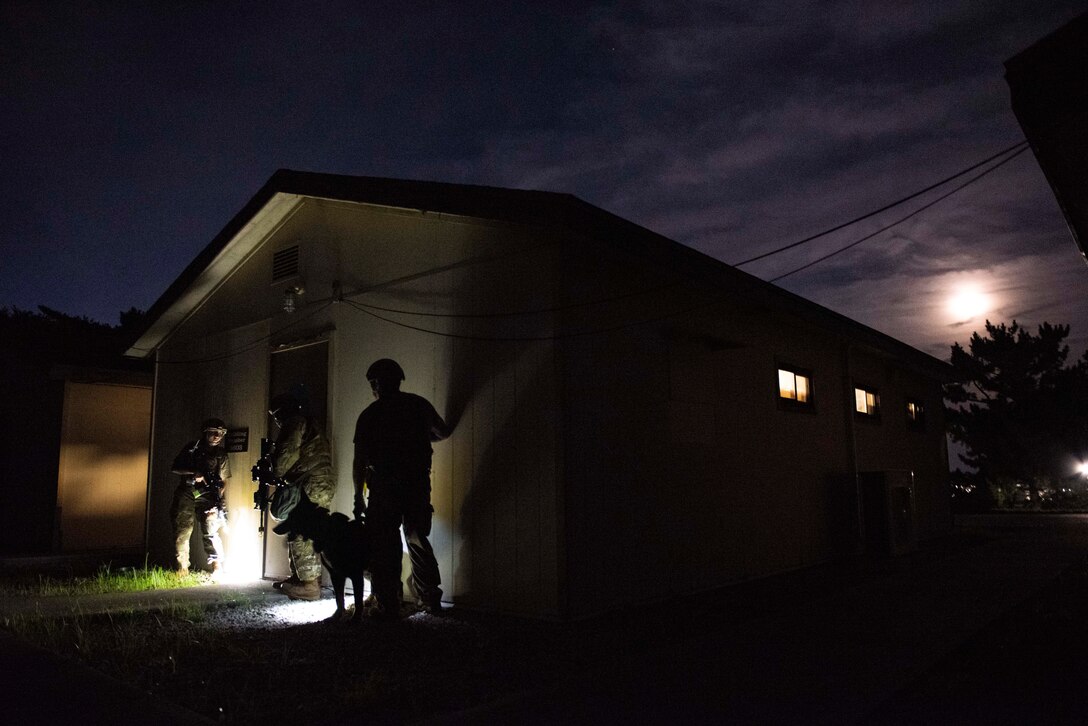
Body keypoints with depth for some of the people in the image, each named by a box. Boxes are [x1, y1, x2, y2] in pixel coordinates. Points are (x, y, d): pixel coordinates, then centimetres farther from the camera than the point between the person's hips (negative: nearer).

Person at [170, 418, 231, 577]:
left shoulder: (221, 455, 6)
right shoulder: (191, 448, 8)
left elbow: (223, 482, 4)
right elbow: (174, 468, 5)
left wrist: (217, 499, -12)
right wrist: (193, 472, -12)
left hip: (207, 496, -2)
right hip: (186, 493, 2)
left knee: (210, 533, -12)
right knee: (182, 531, -4)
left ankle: (217, 568, -8)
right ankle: (182, 568, 5)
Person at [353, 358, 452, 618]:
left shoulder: (369, 415, 1)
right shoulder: (419, 404, 7)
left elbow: (360, 461, 0)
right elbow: (443, 432, 22)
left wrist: (359, 497, 7)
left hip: (384, 486, -3)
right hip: (418, 482, 3)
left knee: (383, 545, 2)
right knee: (418, 540, 15)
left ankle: (387, 605, -1)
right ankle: (430, 599, 19)